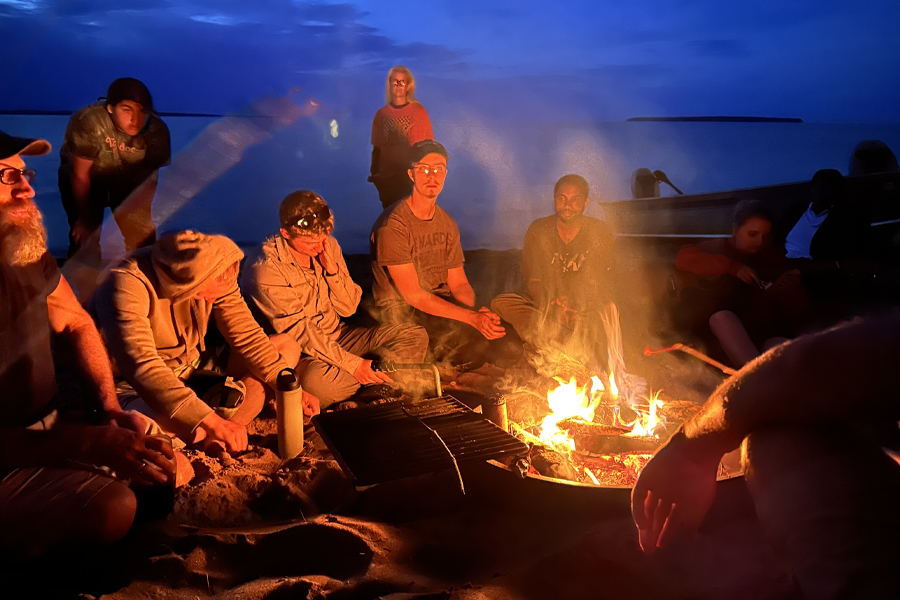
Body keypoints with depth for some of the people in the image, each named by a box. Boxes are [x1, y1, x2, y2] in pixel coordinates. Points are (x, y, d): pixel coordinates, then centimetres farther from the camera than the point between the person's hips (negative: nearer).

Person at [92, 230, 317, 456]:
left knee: (287, 347, -3)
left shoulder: (213, 276, -12)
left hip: (193, 369, 7)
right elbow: (142, 367, -37)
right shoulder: (127, 285, -30)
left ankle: (216, 436, -19)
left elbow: (246, 335, -7)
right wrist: (212, 422, -42)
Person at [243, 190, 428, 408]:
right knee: (316, 380, -41)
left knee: (416, 337, -8)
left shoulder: (327, 246, -1)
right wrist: (353, 364, -27)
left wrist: (332, 269, -16)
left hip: (339, 337, 5)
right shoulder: (267, 272, -19)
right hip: (303, 354, -5)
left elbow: (348, 307, 2)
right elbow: (299, 332, -21)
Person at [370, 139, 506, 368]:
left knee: (504, 334, -14)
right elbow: (413, 295, -20)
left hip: (442, 303, 7)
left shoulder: (447, 224, 10)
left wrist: (478, 311, -15)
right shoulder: (393, 225, -16)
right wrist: (472, 318, -26)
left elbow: (459, 284, 8)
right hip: (401, 311, -7)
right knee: (469, 340, -28)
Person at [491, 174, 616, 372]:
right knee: (501, 304, -27)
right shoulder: (538, 231, 2)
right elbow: (533, 282, -2)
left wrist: (574, 308, -25)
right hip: (545, 302, 3)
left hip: (585, 309, -3)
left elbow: (601, 288, -4)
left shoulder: (600, 233, -1)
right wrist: (553, 305, -24)